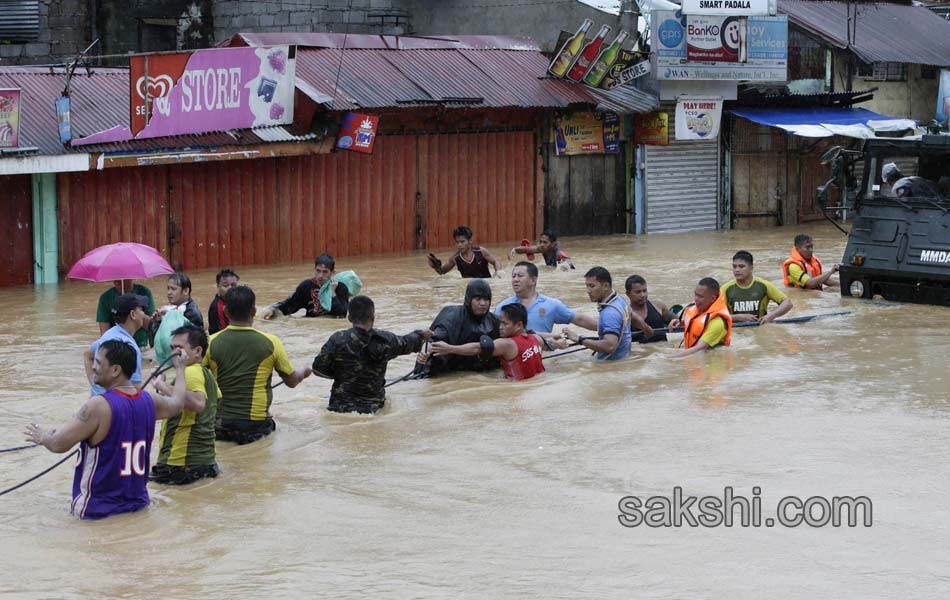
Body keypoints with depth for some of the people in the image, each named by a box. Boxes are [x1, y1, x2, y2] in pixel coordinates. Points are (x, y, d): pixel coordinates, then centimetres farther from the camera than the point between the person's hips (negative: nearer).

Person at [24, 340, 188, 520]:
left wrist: (43, 437, 7)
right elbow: (177, 404, 25)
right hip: (138, 503, 7)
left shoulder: (99, 406, -18)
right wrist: (180, 369, 43)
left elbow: (59, 444, -16)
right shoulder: (148, 400, 2)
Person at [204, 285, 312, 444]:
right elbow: (291, 381, 4)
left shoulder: (211, 343, -7)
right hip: (256, 424, -2)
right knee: (270, 424, 29)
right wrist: (303, 372, 26)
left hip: (220, 426, 2)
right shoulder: (270, 343, -8)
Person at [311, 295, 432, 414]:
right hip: (373, 408, 2)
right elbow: (406, 343, 20)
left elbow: (319, 367, -7)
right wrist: (421, 335, 42)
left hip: (341, 406, -2)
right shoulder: (385, 340, -1)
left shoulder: (338, 339, -8)